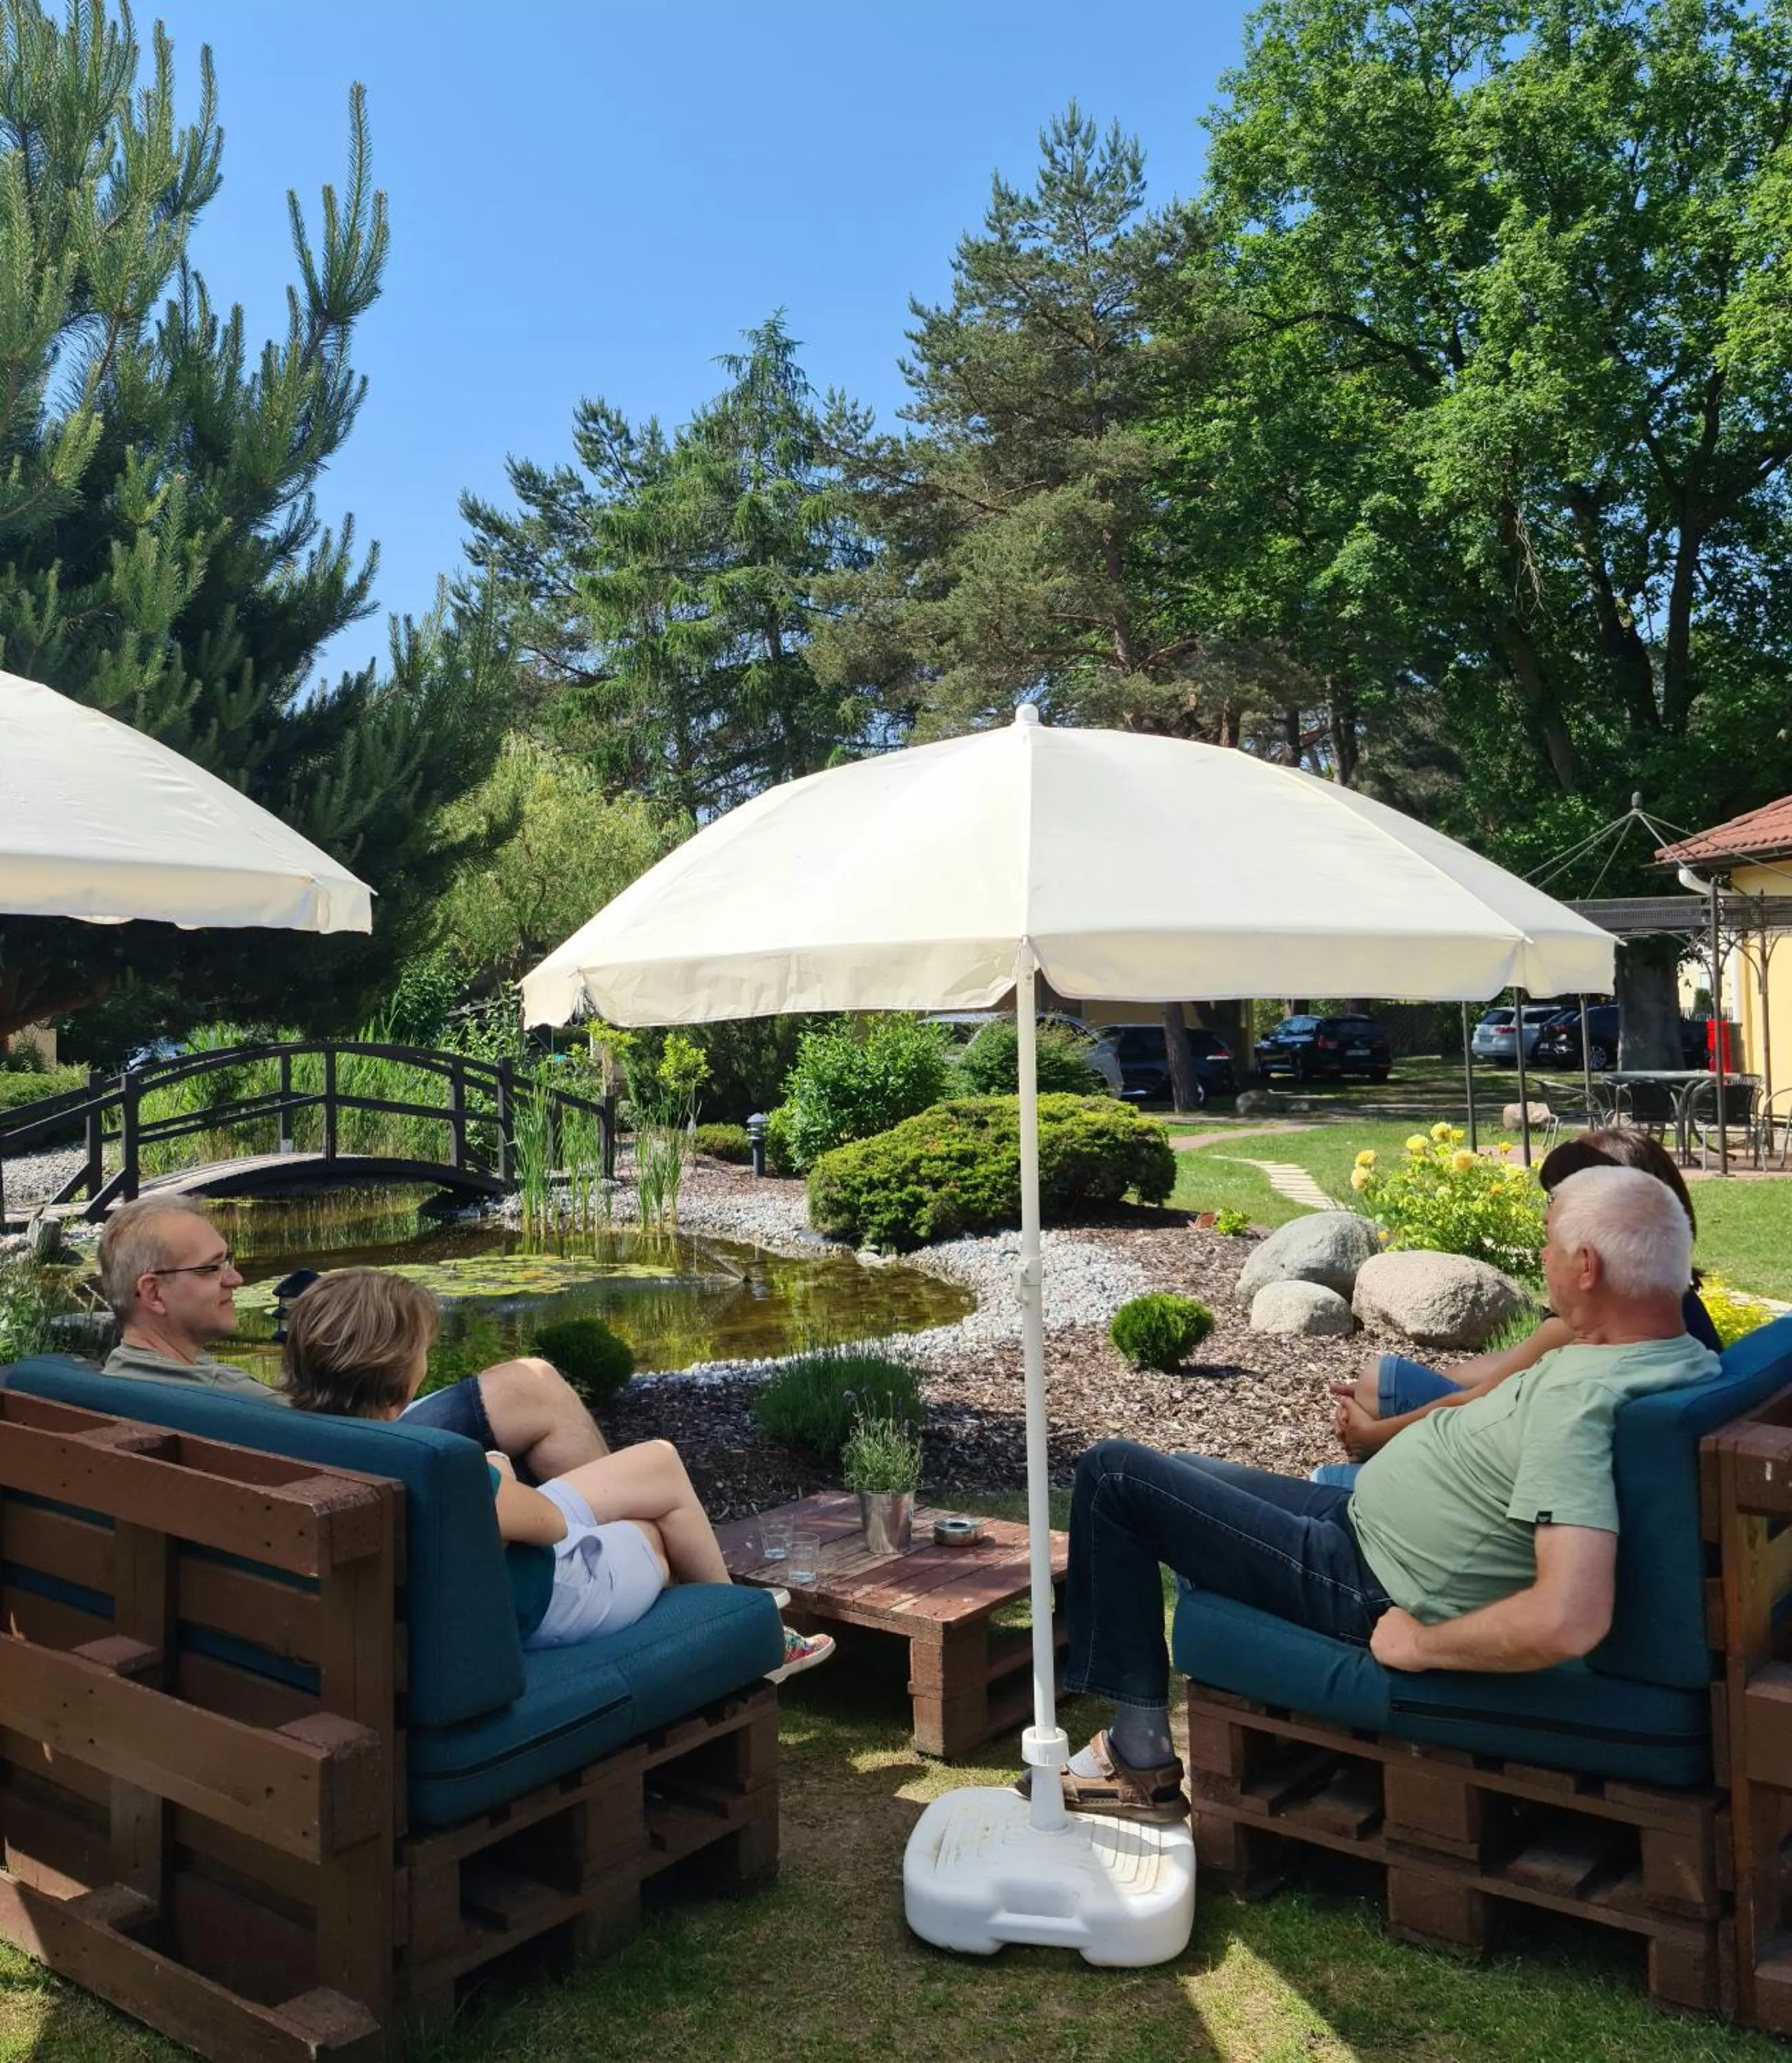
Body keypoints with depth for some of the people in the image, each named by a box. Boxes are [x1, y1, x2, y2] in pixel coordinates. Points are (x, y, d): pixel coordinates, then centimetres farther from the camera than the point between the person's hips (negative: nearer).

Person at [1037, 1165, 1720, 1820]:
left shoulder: (1580, 1398, -34)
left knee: (1110, 1475, -4)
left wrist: (1421, 1642, -26)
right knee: (1183, 1470, 25)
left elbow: (1569, 1621, -43)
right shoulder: (1687, 1359, -5)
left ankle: (1140, 1753, 7)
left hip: (1370, 1591, -10)